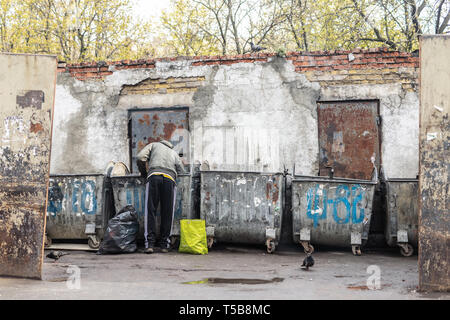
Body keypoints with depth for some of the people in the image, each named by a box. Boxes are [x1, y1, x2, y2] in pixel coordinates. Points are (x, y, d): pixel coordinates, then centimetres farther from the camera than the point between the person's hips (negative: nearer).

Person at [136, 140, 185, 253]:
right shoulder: (174, 153, 35)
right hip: (170, 178, 2)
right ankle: (165, 244, 3)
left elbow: (140, 158, 12)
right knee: (167, 213, 5)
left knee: (150, 211, -3)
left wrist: (144, 174, 25)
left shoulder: (153, 145, 29)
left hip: (154, 176, -2)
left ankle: (149, 244, -11)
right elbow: (182, 172, 27)